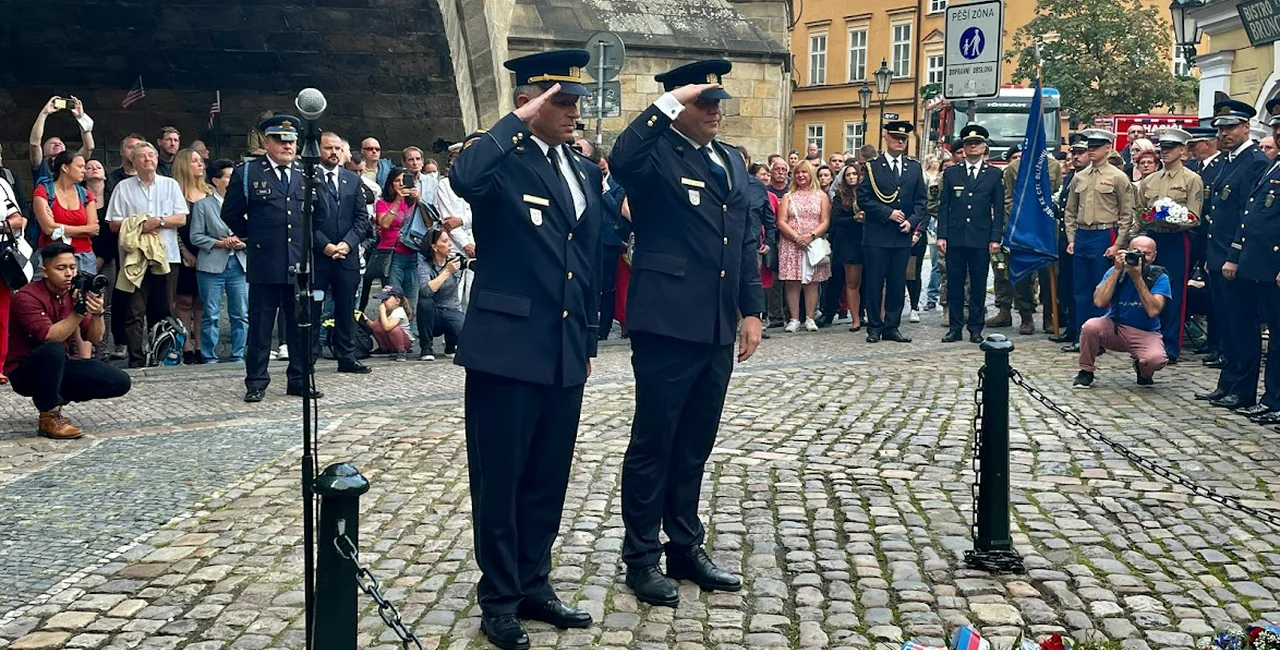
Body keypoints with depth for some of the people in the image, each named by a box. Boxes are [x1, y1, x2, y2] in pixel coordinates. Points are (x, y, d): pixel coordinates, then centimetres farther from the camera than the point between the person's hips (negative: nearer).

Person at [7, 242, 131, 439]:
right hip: (25, 372, -6)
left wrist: (97, 313, -25)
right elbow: (50, 338, -31)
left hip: (60, 367, 6)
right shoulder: (27, 297, -19)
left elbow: (95, 338, -6)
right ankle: (48, 417, -23)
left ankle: (56, 399, 8)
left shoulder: (75, 294, 0)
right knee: (54, 350, -39)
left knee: (119, 382, -9)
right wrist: (79, 311, -35)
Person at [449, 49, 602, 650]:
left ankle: (533, 586, 29)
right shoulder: (500, 160, -7)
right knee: (499, 481, 5)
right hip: (508, 348, -6)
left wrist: (589, 340, 18)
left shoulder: (584, 171, 14)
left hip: (565, 353, 6)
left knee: (548, 480, 14)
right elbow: (462, 178, -33)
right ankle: (499, 599, 18)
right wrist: (519, 122, -23)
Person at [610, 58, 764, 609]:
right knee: (652, 443, 3)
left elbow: (747, 240, 18)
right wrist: (667, 103, -25)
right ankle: (641, 558, 14)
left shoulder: (731, 160, 16)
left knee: (695, 445, 16)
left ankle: (686, 547, 28)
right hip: (667, 324, -7)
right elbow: (622, 161, -33)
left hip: (717, 329, 7)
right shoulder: (657, 155, -7)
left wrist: (752, 309, 12)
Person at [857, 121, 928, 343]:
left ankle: (891, 327, 14)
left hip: (902, 235, 3)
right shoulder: (872, 167, 1)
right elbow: (863, 199, -5)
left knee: (897, 284, 6)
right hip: (876, 235, -3)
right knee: (874, 283, 0)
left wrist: (912, 221, -5)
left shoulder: (914, 168, 12)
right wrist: (888, 213, -13)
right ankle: (874, 327, 8)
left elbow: (920, 201, 11)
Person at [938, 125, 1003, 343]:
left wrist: (995, 238, -3)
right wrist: (941, 235, -1)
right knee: (954, 284, 3)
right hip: (955, 238, 1)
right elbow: (943, 207, 7)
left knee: (979, 285, 3)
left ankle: (976, 329, 11)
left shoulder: (994, 175, 8)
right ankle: (954, 328, 10)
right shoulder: (950, 173, 9)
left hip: (981, 239, -1)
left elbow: (998, 210, 5)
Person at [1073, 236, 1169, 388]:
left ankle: (1143, 372, 8)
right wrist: (1117, 271, -21)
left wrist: (1137, 278, -25)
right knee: (1091, 326, -31)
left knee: (1155, 359, -33)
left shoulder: (1159, 277, -8)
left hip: (1145, 333, -1)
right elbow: (1099, 302, -20)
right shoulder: (1115, 271, -5)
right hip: (1114, 328, 1)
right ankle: (1086, 372, -5)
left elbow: (1153, 311, -23)